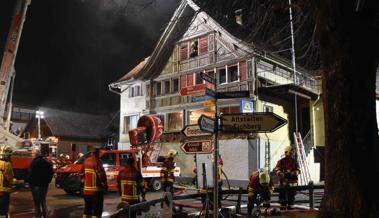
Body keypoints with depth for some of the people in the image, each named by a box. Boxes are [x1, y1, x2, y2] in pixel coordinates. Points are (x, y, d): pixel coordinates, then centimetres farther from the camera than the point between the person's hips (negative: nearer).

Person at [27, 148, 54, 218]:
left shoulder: (34, 162, -15)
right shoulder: (46, 162, 7)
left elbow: (30, 174, -18)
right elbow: (51, 172, 10)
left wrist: (29, 181, -4)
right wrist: (48, 180, 15)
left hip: (36, 184, -7)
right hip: (45, 184, 7)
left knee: (37, 201, 1)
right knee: (43, 200, 16)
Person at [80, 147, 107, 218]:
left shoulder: (86, 161, 8)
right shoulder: (97, 161, -15)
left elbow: (82, 173, 15)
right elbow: (101, 174, -17)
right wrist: (105, 184, -6)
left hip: (86, 189, 7)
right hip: (96, 189, -7)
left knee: (87, 207, 19)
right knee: (97, 208, -1)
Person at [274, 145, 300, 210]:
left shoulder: (294, 161, 10)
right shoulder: (281, 161, 0)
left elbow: (298, 170, 7)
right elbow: (277, 169, -6)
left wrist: (294, 173, -15)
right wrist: (281, 173, -26)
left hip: (293, 182, 3)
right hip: (284, 181, -3)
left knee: (291, 196, 10)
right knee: (283, 196, -3)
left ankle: (290, 208, 22)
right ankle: (282, 209, 6)